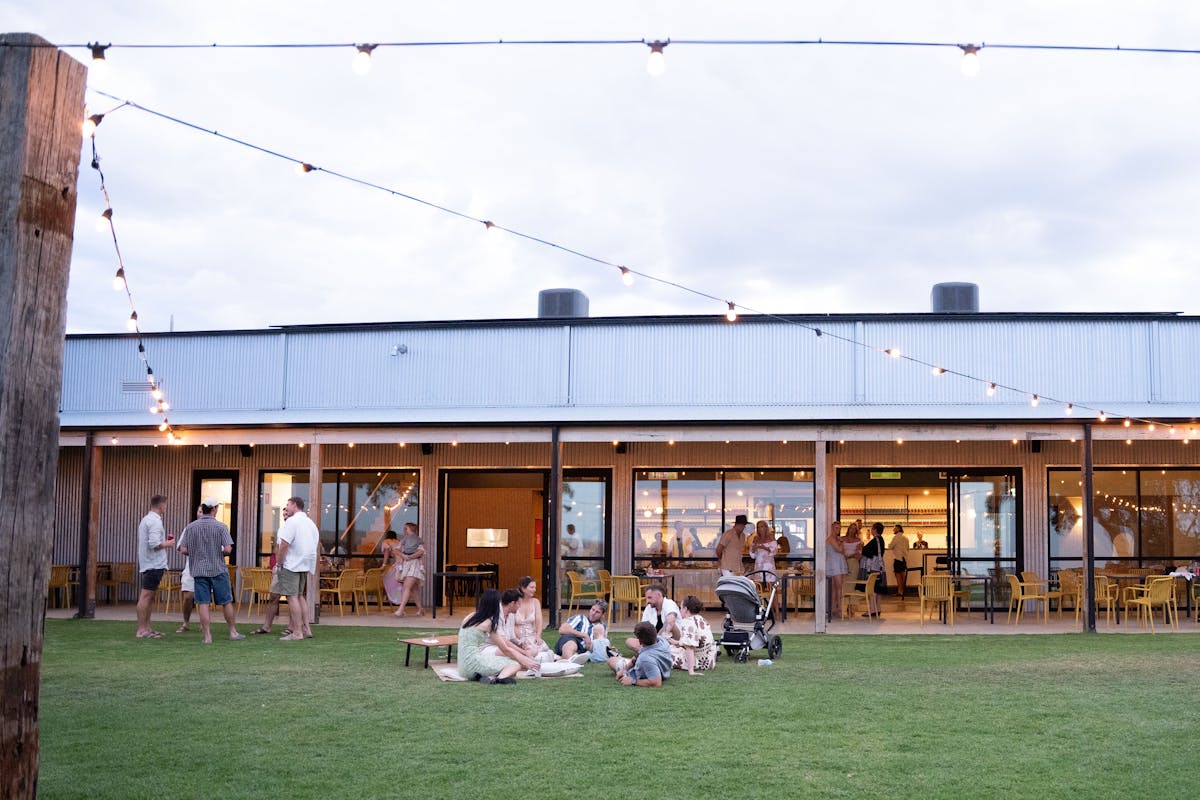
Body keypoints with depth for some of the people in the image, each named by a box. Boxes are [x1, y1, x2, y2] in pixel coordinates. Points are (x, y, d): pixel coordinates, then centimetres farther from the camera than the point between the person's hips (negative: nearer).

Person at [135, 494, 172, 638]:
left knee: (149, 597, 14)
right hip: (154, 564, -11)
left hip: (147, 564, 11)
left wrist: (164, 540, 18)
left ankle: (146, 628, 18)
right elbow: (154, 544, -24)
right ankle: (141, 630, -9)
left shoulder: (146, 519, 18)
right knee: (146, 596, -9)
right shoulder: (155, 521, -15)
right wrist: (168, 544, -8)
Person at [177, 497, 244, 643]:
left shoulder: (191, 527, 1)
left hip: (199, 571, 2)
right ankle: (233, 632, 18)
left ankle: (207, 636, 1)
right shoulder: (221, 526, -7)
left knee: (203, 604, 2)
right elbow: (228, 549, -14)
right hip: (218, 570, -2)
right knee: (226, 602, 10)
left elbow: (183, 550, 0)